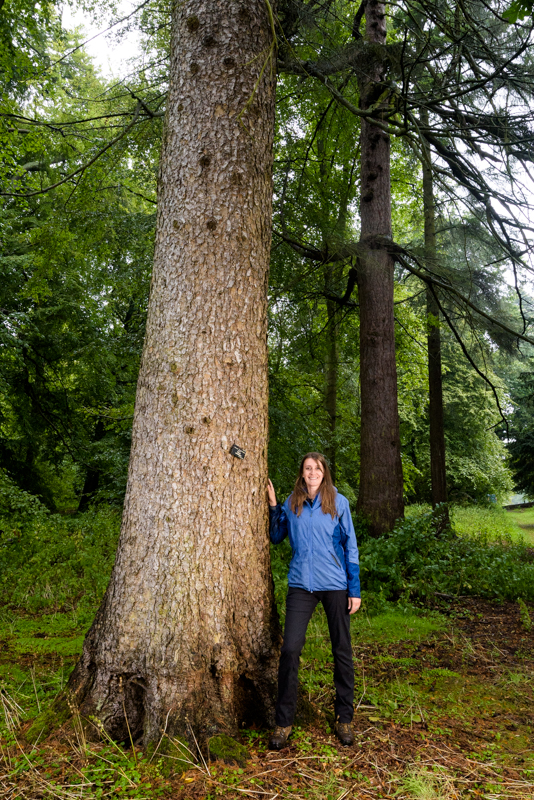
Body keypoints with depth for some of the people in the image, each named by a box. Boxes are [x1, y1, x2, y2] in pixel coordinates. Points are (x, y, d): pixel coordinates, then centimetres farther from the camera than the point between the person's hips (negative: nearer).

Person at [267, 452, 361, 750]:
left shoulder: (338, 502, -1)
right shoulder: (291, 503, 4)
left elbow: (350, 546, 1)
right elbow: (276, 537, 17)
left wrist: (355, 590, -1)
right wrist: (273, 506, 4)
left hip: (335, 585, -1)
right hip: (301, 585, 1)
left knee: (342, 650, 9)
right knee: (290, 649, -5)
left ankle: (344, 718, 26)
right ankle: (284, 722, 9)